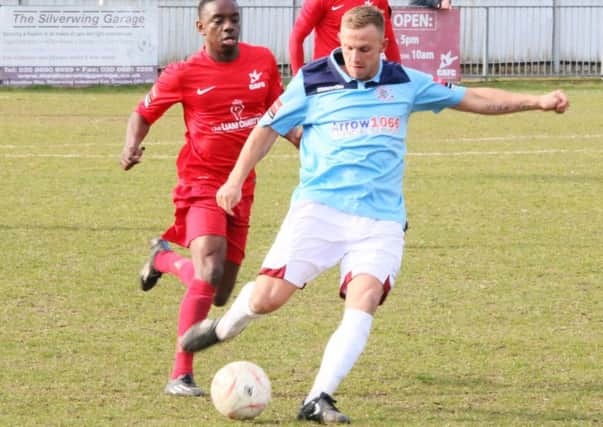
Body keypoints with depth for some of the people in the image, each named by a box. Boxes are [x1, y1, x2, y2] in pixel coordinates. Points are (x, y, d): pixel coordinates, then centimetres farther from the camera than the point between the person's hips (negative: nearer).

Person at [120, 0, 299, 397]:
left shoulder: (263, 62, 4)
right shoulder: (185, 73, -7)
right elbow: (144, 112, 3)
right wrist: (132, 146, -17)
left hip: (241, 188, 5)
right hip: (202, 183, -5)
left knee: (220, 296, 10)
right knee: (209, 273, -26)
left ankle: (164, 256, 41)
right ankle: (181, 376, -19)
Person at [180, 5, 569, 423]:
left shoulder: (405, 83, 10)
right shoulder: (312, 81, 3)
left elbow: (474, 98, 17)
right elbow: (269, 128, 11)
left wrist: (536, 101, 9)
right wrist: (236, 180, 1)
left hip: (381, 220, 1)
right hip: (319, 207, -1)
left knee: (364, 300, -22)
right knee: (267, 296, -13)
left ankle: (319, 399, -21)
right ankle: (222, 328, 22)